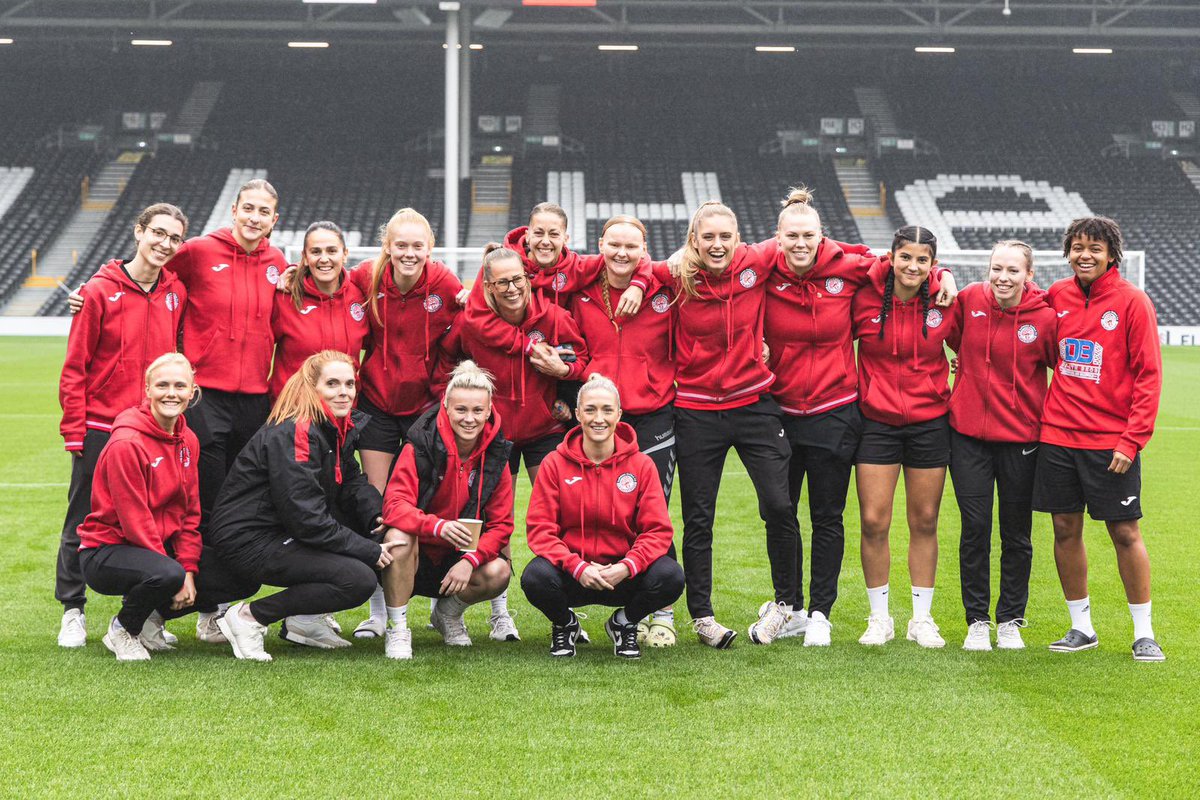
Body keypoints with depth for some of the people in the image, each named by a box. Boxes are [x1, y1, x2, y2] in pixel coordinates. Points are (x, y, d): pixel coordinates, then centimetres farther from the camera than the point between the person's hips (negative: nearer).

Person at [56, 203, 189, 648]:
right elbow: (75, 366, -5)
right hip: (99, 428, -3)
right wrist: (74, 429, -9)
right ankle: (72, 611, 16)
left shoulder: (177, 292, 4)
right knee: (84, 522, 5)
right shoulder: (100, 292, -7)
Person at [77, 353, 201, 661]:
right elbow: (134, 519, -21)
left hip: (161, 547, 8)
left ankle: (151, 616, 13)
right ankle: (122, 630, -5)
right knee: (166, 575, -37)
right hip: (106, 552, -8)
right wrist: (175, 575, -21)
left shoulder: (188, 440, 5)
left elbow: (190, 512, 5)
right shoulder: (126, 443, -20)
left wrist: (189, 569, -8)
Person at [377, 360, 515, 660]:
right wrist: (439, 526, -45)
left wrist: (470, 560, -23)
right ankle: (397, 629, -17)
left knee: (498, 573, -25)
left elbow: (501, 524, -4)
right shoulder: (422, 445, -17)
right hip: (417, 554, -3)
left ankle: (448, 613, 9)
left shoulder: (495, 456, -5)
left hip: (459, 557, 3)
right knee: (399, 537, -36)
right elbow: (394, 506, -26)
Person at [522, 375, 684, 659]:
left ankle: (624, 622, 6)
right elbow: (539, 529, -7)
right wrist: (577, 567, -24)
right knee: (535, 577, -34)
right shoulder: (555, 463, -2)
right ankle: (564, 623, 5)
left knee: (670, 577, -29)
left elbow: (658, 530, -5)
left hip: (622, 575, 1)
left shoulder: (641, 464, 0)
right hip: (572, 576, -1)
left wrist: (627, 566, -24)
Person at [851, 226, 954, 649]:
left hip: (929, 422, 1)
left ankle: (922, 618, 18)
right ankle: (879, 618, 13)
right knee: (873, 522, -2)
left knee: (924, 522, 7)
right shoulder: (865, 297, -10)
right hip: (877, 422, -1)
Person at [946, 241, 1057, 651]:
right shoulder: (969, 300, -5)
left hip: (1021, 437, -1)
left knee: (1017, 534, 8)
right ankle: (977, 621, 15)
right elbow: (953, 336, 15)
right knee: (974, 527, 3)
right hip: (968, 433, 1)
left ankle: (1011, 621, 21)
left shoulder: (1045, 318, -10)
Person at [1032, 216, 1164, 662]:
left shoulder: (1132, 302, -6)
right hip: (1058, 435, 4)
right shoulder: (1057, 296, 5)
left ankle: (1144, 633, 10)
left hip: (1111, 439, -4)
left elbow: (1148, 375, -8)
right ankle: (1081, 627, 19)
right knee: (1065, 530, 7)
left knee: (1125, 532, 0)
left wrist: (1132, 440, -14)